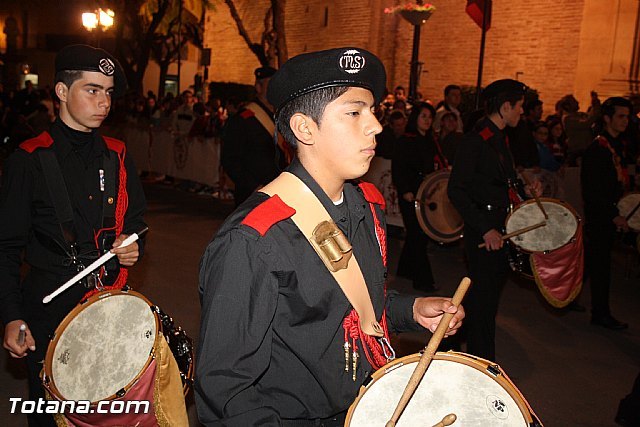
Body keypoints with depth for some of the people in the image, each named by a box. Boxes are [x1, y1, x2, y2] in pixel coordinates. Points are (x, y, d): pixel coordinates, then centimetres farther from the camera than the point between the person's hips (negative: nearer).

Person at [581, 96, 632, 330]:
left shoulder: (619, 145, 12)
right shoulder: (597, 148, -16)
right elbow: (593, 191, -19)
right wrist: (615, 216, -20)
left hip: (610, 213, 9)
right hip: (598, 215, -9)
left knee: (592, 259, 17)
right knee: (601, 263, -2)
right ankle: (601, 313, 6)